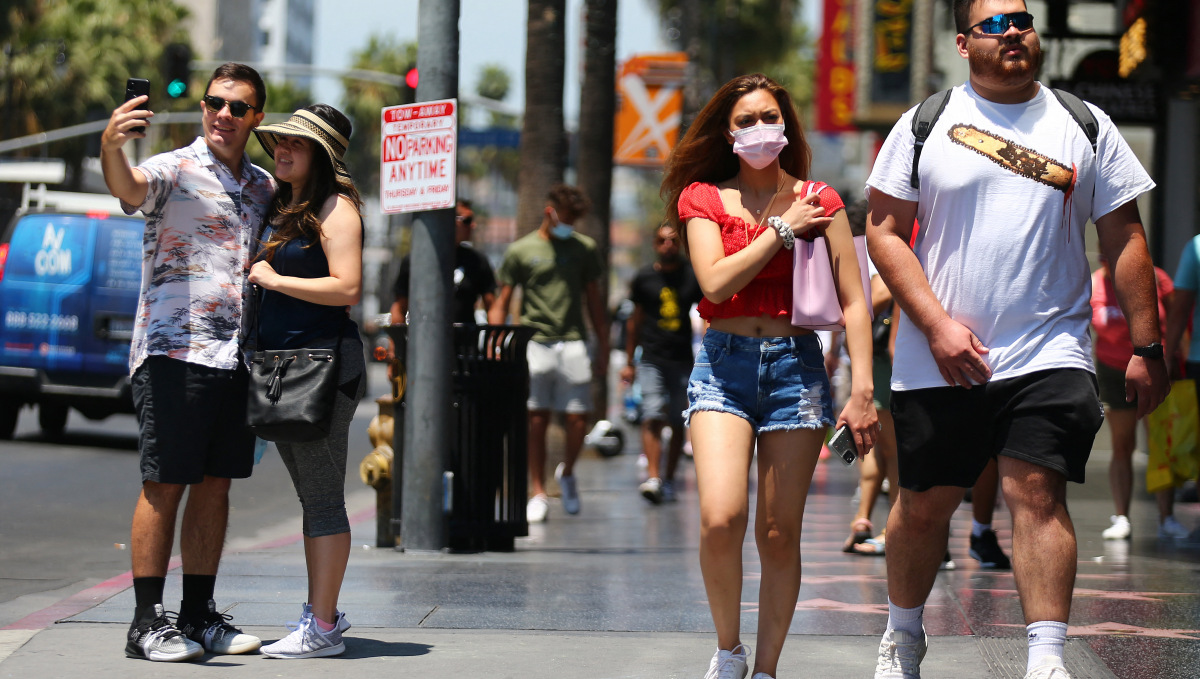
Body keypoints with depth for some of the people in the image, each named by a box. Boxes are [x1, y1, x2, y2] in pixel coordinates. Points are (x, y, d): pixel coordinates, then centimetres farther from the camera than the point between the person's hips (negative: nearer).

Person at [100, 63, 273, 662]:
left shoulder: (264, 188, 17)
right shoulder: (176, 170, -4)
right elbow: (130, 188, -28)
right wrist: (111, 148, -48)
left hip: (238, 358, 6)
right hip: (174, 352, -6)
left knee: (215, 485, 9)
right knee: (165, 484, -7)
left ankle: (199, 615, 16)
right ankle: (146, 623, -5)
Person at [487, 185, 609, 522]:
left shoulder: (584, 248, 12)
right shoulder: (520, 251, 5)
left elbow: (594, 299, 17)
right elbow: (500, 304, 6)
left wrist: (603, 348, 13)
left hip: (573, 343, 2)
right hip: (535, 341, -2)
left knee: (578, 419, -4)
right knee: (536, 420, -2)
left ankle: (567, 472, 24)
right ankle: (538, 494, 6)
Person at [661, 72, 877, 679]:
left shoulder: (817, 202, 7)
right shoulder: (703, 198, 7)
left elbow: (854, 303, 3)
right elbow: (716, 282, -9)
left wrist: (862, 390, -6)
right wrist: (782, 229, -5)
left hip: (795, 364, 1)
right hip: (724, 363, -1)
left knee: (779, 534, -1)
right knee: (721, 518, -18)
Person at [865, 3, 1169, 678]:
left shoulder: (1084, 125, 7)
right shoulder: (924, 124, 4)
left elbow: (1126, 239, 9)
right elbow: (885, 231, 2)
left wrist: (1147, 347, 3)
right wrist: (936, 325, -9)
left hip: (1049, 351, 0)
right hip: (940, 361, 1)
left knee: (1039, 494, -14)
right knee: (924, 504, 8)